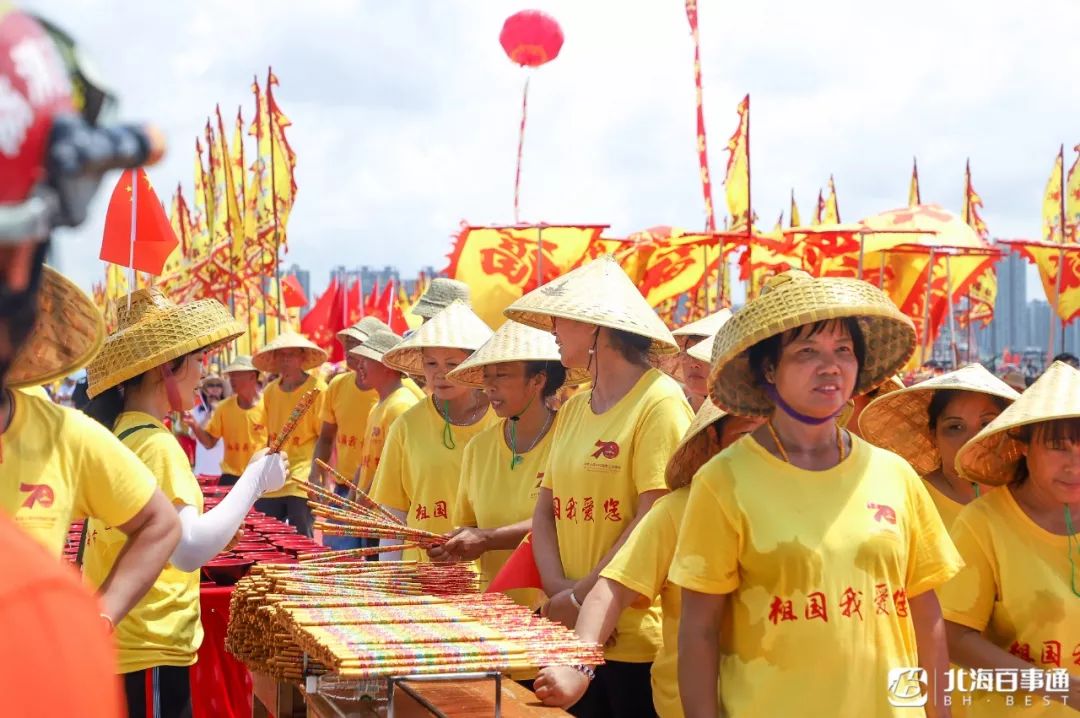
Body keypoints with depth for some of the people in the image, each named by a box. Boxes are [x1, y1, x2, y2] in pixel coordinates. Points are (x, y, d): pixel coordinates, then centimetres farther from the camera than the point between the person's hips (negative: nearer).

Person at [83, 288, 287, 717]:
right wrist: (254, 480, -22)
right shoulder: (154, 444, -19)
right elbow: (190, 550, -30)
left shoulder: (114, 434, 9)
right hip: (148, 652, -9)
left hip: (114, 645, 9)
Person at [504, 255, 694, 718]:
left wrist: (581, 598, -15)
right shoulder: (573, 410, 13)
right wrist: (558, 589, -7)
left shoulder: (659, 402, -10)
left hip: (638, 642, -7)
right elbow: (546, 509, 10)